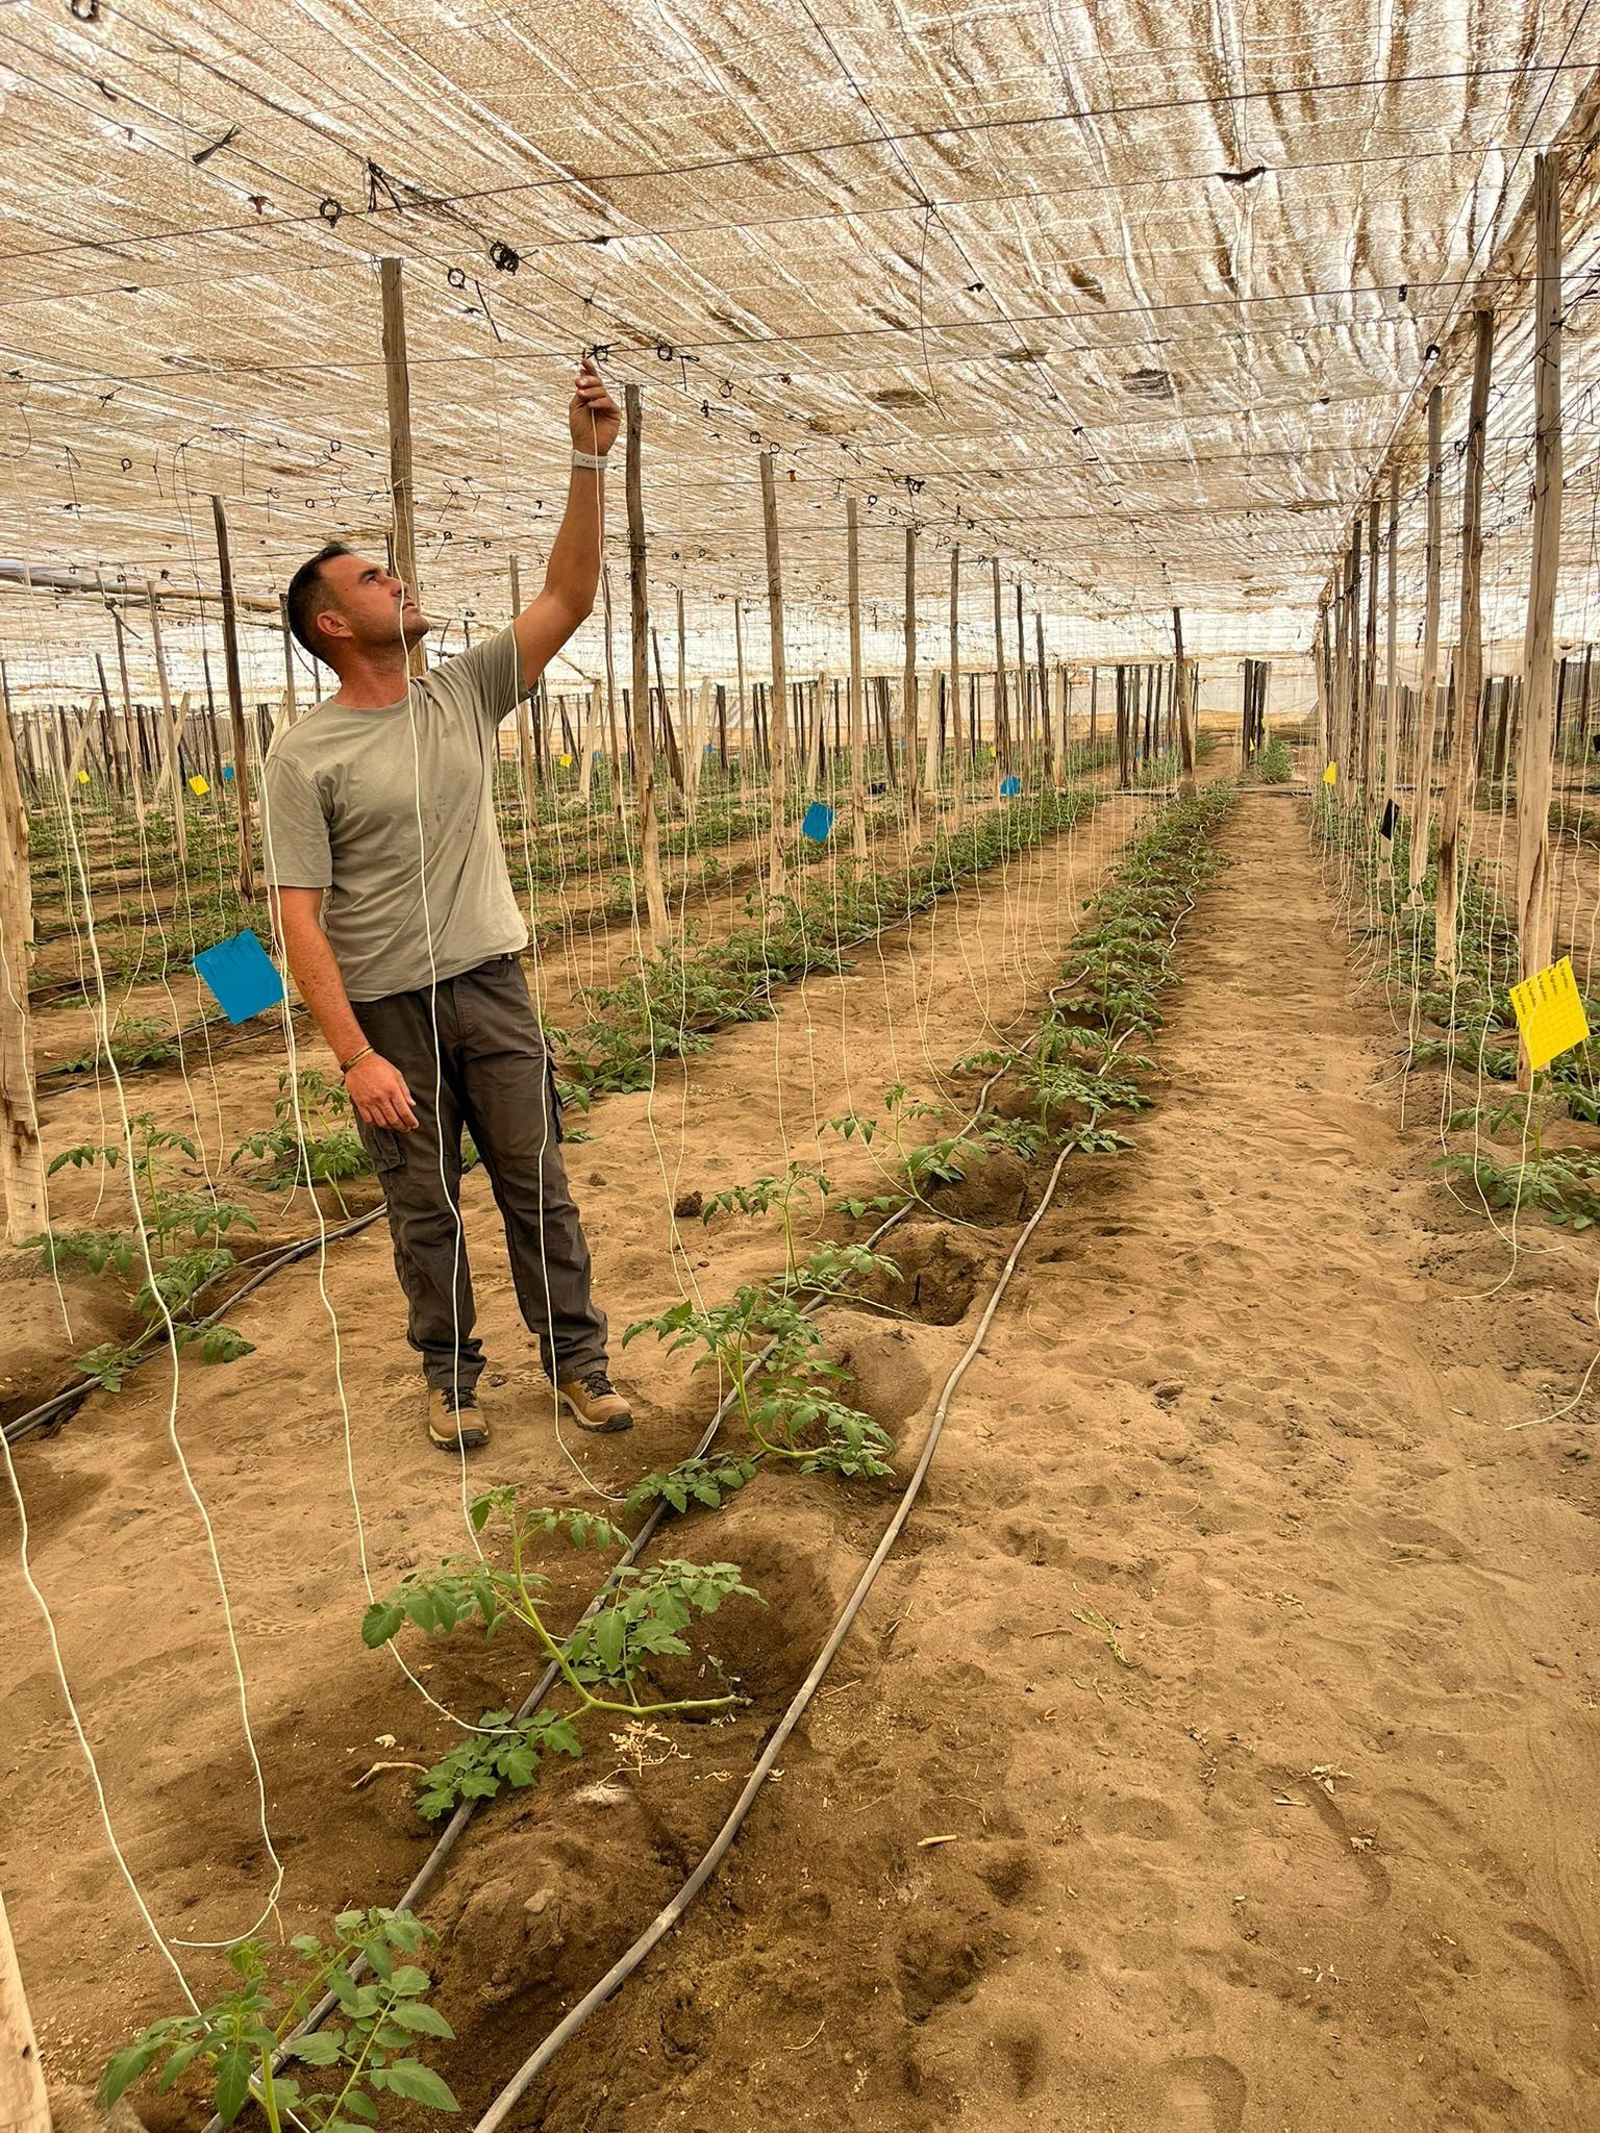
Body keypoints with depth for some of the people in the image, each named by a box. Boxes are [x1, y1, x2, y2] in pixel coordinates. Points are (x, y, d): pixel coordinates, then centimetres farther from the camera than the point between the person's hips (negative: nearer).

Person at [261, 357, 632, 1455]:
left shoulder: (464, 693, 4)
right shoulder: (305, 756, -9)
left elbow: (570, 596, 0)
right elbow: (299, 917, -13)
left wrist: (590, 460, -10)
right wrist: (356, 1056, -20)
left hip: (494, 988, 3)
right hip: (389, 1010, -3)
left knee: (539, 1186, 9)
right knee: (425, 1208, 10)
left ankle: (576, 1356, 22)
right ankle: (451, 1372, 27)